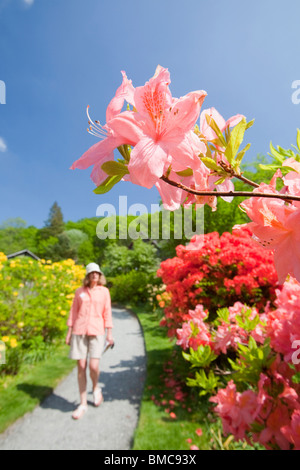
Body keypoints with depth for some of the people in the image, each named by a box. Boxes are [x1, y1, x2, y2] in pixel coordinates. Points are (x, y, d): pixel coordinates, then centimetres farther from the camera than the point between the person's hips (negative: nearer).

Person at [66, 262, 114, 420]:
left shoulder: (104, 291, 4)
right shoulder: (80, 291, 7)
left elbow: (107, 313, 5)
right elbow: (73, 312, 11)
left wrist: (109, 333, 4)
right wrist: (69, 332, 9)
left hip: (97, 331, -1)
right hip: (79, 331, 2)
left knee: (94, 366, -10)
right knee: (81, 366, 4)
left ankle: (96, 388, 24)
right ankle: (83, 403, 22)